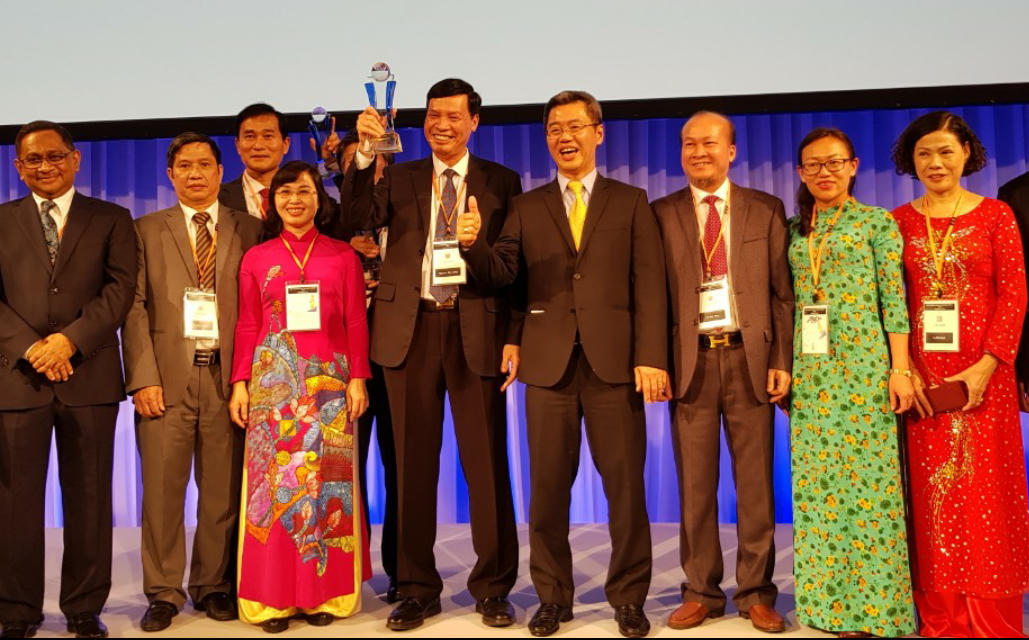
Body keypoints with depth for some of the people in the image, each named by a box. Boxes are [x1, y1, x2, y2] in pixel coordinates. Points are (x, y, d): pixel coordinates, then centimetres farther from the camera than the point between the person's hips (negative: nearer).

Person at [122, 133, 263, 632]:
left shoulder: (249, 230, 10)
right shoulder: (147, 230, 11)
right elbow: (135, 307, 4)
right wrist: (143, 378, -7)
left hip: (228, 377, 0)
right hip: (166, 379, 0)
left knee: (222, 490, 4)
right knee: (162, 489, 2)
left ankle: (214, 586, 18)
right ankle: (164, 593, 13)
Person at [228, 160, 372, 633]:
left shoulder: (343, 256, 6)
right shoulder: (256, 258, 8)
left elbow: (356, 323, 3)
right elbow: (246, 326, 7)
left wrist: (358, 379, -3)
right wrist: (239, 383, 1)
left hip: (328, 382, 0)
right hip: (273, 381, 1)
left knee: (326, 480, 3)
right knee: (274, 481, 2)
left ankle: (326, 592, 12)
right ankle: (274, 597, 9)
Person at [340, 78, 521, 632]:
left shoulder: (501, 182, 7)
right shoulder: (399, 178, 12)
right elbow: (356, 222, -6)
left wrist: (515, 337, -5)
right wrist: (365, 153, -16)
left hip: (477, 329, -1)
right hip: (411, 329, 2)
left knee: (486, 462, 3)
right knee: (414, 464, 7)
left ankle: (493, 588, 17)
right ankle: (417, 589, 19)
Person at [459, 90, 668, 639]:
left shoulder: (631, 202, 9)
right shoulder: (526, 208, 13)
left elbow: (649, 285, 2)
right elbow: (500, 274, 1)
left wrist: (651, 357, -8)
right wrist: (473, 243, -20)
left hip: (614, 361, -1)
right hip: (548, 363, 1)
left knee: (625, 485, 3)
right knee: (548, 486, 6)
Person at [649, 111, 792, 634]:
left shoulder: (766, 210, 7)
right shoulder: (662, 214, 6)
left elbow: (782, 292, 5)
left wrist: (782, 361, -3)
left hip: (750, 358, 0)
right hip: (691, 360, 0)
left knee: (755, 482, 6)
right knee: (695, 485, 6)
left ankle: (756, 593, 17)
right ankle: (701, 592, 17)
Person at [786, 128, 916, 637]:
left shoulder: (877, 222, 2)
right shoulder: (793, 230, 13)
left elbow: (894, 299, -2)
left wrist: (900, 369, -9)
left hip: (862, 367, -4)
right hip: (809, 370, 4)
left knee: (865, 481, -2)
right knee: (816, 485, 6)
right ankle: (827, 599, 16)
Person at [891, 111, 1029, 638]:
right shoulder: (899, 222, 7)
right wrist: (905, 368, -9)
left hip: (982, 376, -1)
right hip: (922, 376, 1)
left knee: (987, 491, 2)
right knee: (932, 494, 5)